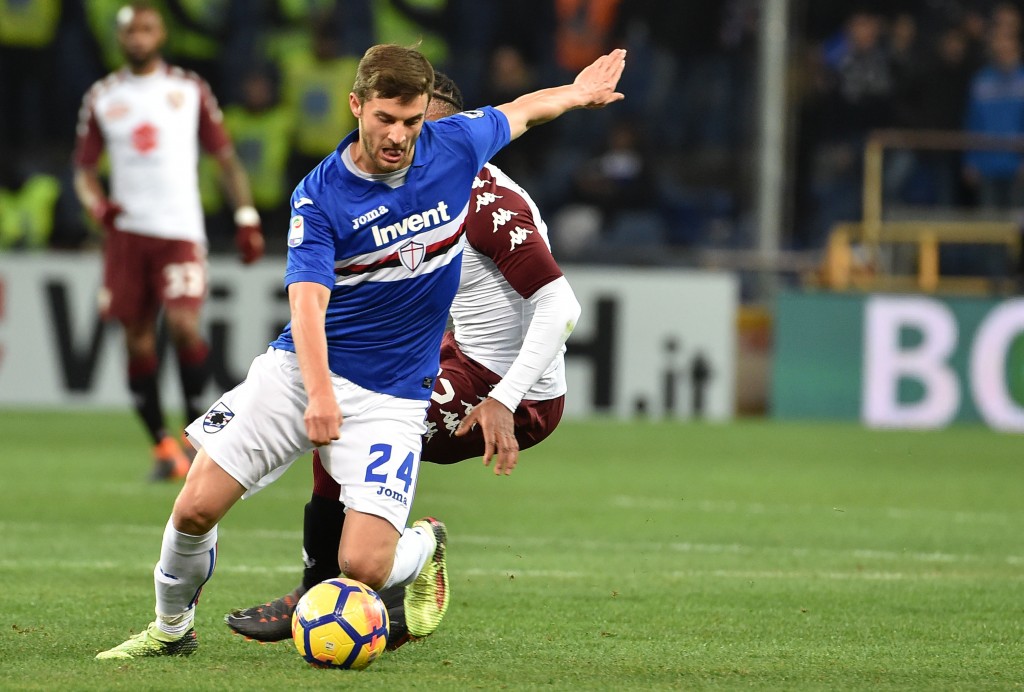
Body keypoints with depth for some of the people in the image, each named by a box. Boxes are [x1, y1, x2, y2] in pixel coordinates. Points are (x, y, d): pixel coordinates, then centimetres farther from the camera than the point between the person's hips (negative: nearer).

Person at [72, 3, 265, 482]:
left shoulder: (189, 91, 7)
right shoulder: (103, 98, 10)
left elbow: (225, 158, 11)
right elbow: (84, 168, 15)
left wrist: (247, 219, 3)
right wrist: (96, 204, -7)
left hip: (181, 231, -2)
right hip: (126, 232, 2)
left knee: (184, 325, -20)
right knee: (138, 342, 0)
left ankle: (196, 425, -1)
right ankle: (162, 447, 9)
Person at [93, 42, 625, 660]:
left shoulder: (456, 146, -5)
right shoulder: (320, 196, -13)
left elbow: (521, 112, 18)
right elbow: (308, 301, -24)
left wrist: (577, 94, 37)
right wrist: (319, 393, -40)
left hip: (392, 394, 0)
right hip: (300, 372, 0)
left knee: (364, 567, -15)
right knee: (196, 509, -9)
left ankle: (426, 547, 21)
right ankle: (171, 628, 20)